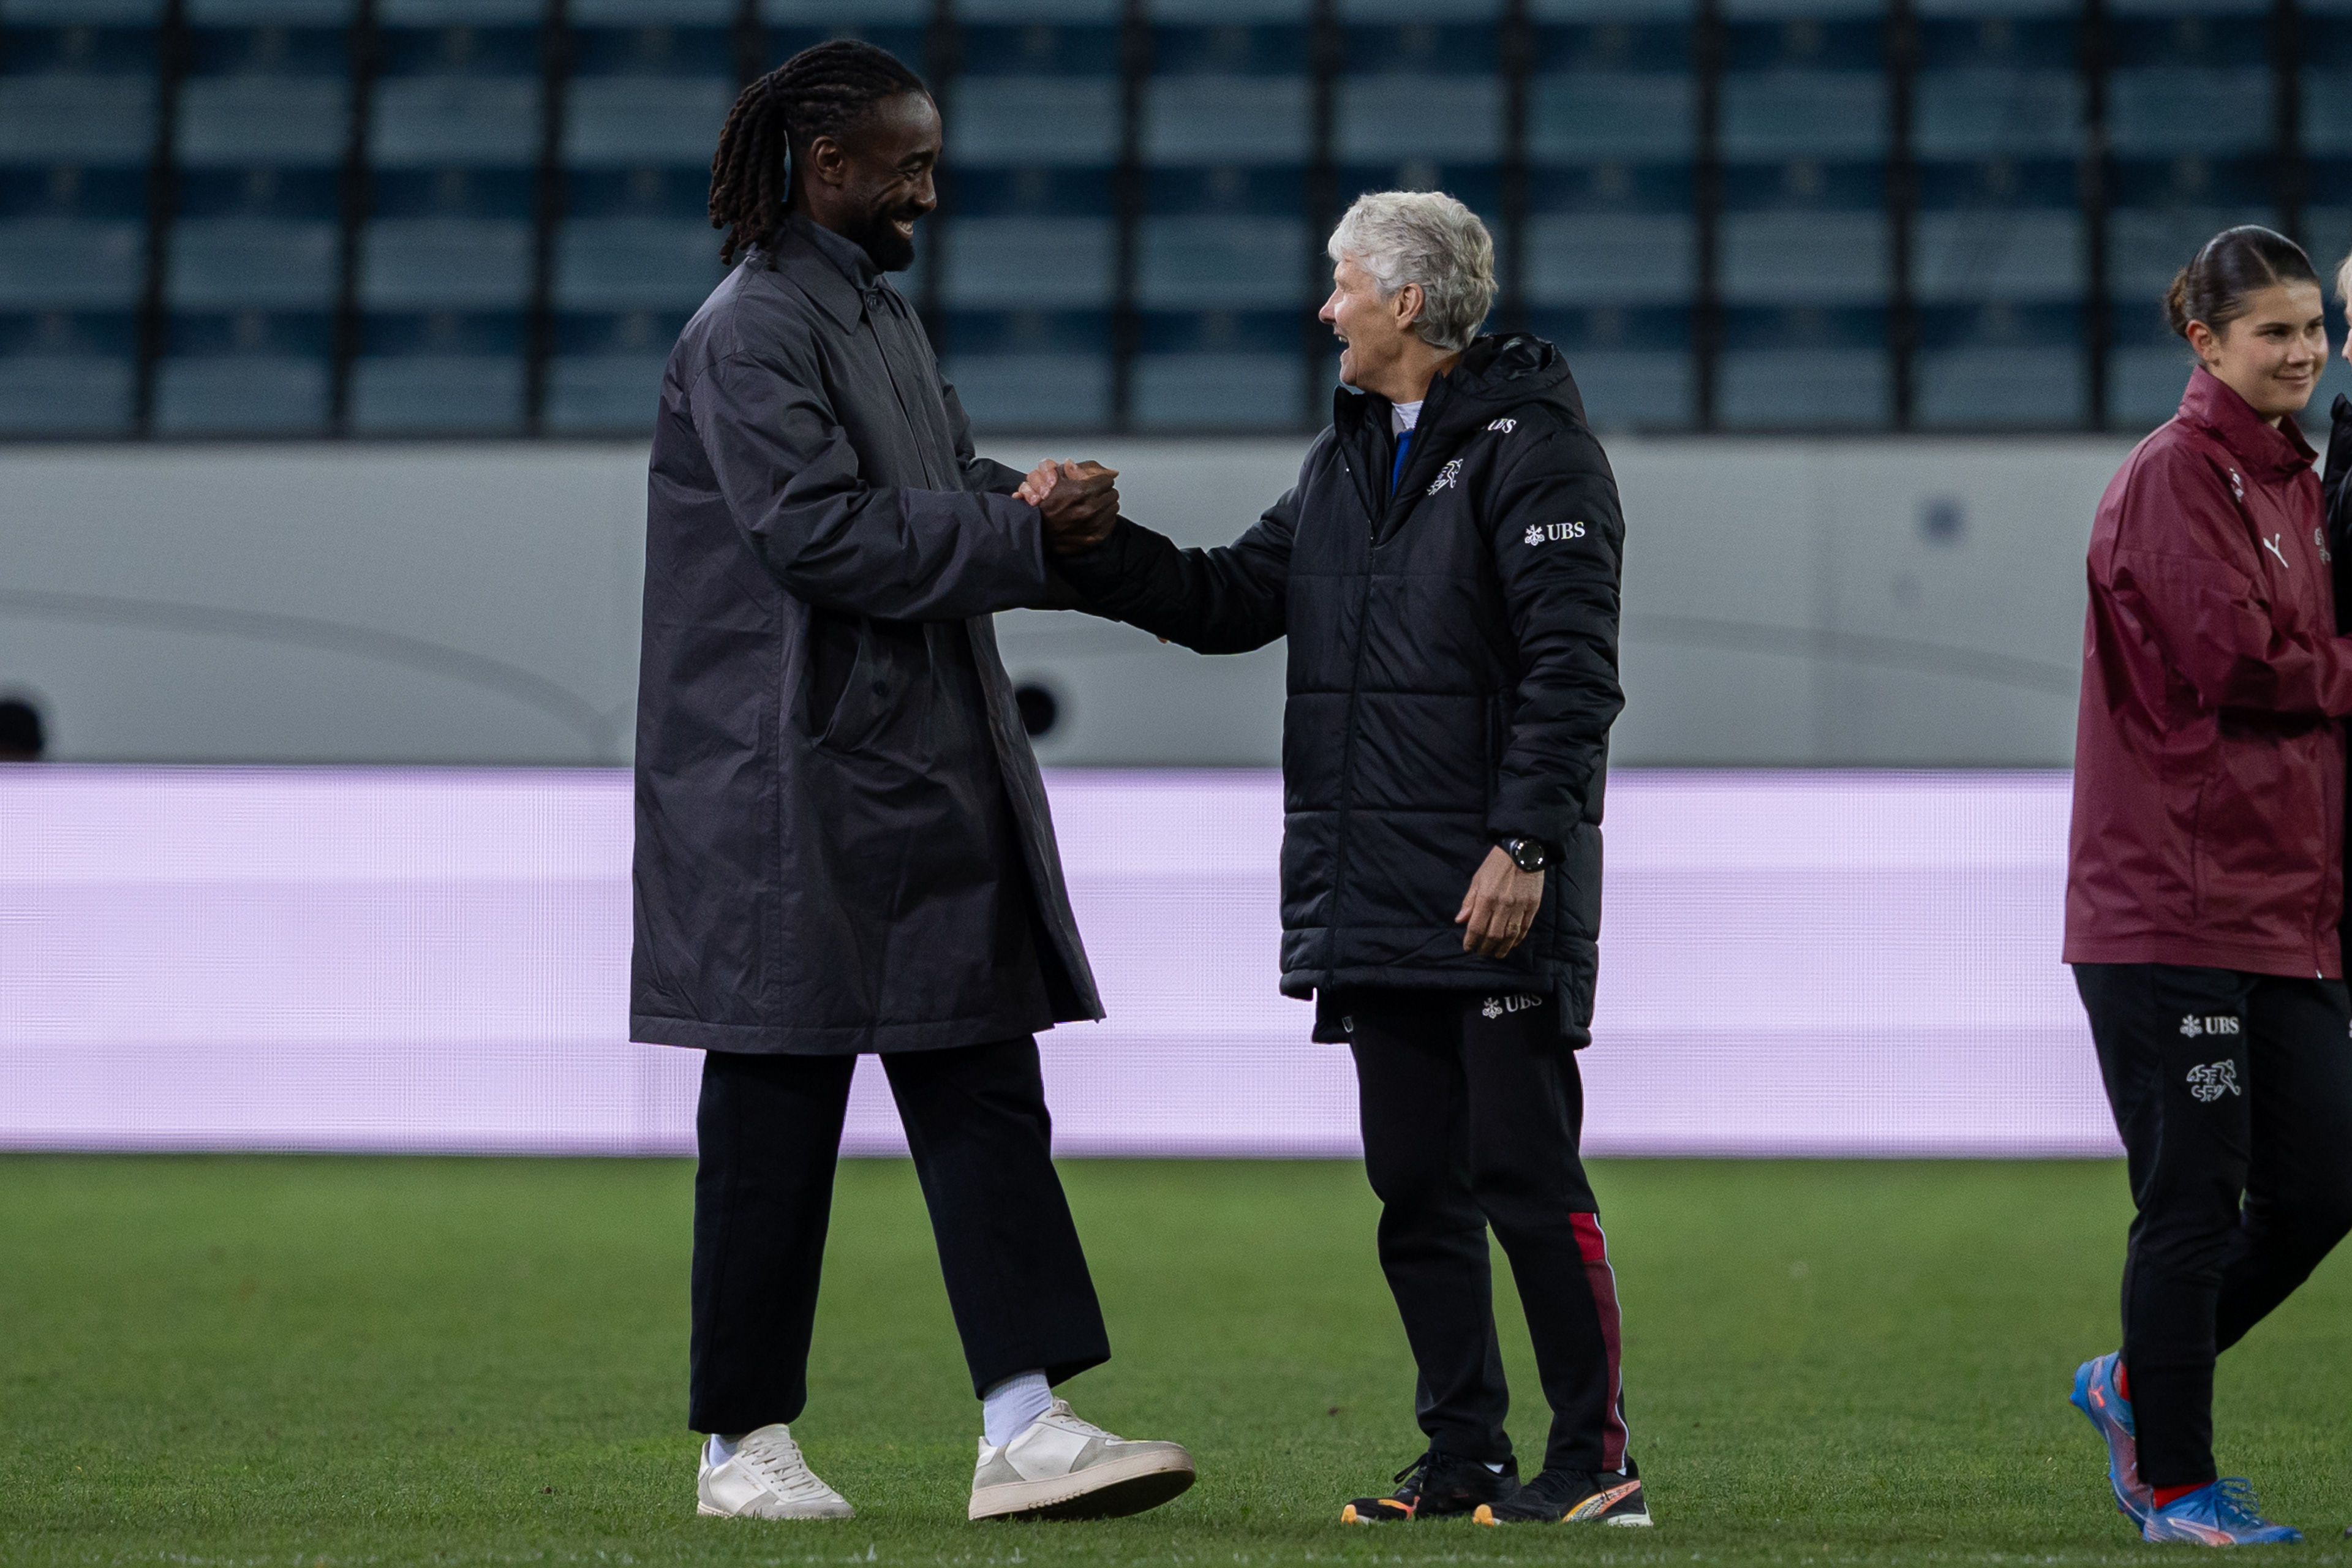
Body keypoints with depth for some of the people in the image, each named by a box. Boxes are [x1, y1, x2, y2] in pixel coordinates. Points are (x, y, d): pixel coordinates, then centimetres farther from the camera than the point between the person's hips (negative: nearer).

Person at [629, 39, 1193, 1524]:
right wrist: (1028, 534, -18)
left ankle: (1025, 1426, -2)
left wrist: (1038, 499, 2)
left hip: (924, 776, 9)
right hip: (789, 789, -9)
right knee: (775, 1123, -1)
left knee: (985, 1096, 1)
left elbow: (949, 479, 23)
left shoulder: (885, 313, 18)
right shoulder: (749, 332, -12)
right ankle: (744, 1444, 9)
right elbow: (823, 532, -20)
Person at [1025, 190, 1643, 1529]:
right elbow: (1231, 601, 19)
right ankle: (1466, 1459, 16)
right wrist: (1097, 546, 4)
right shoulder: (1347, 458, 18)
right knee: (1416, 1191, 9)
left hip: (1498, 894, -8)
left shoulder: (1531, 444, -8)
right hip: (1376, 903, 8)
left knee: (1526, 1173, -7)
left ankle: (1597, 1459, 1)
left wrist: (1525, 842, -20)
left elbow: (1571, 664, -14)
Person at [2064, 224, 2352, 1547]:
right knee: (2195, 1201, -3)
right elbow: (2237, 658, -19)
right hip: (2176, 899, -8)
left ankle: (2138, 1384, 26)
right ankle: (2175, 1486, 8)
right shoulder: (2175, 479, -9)